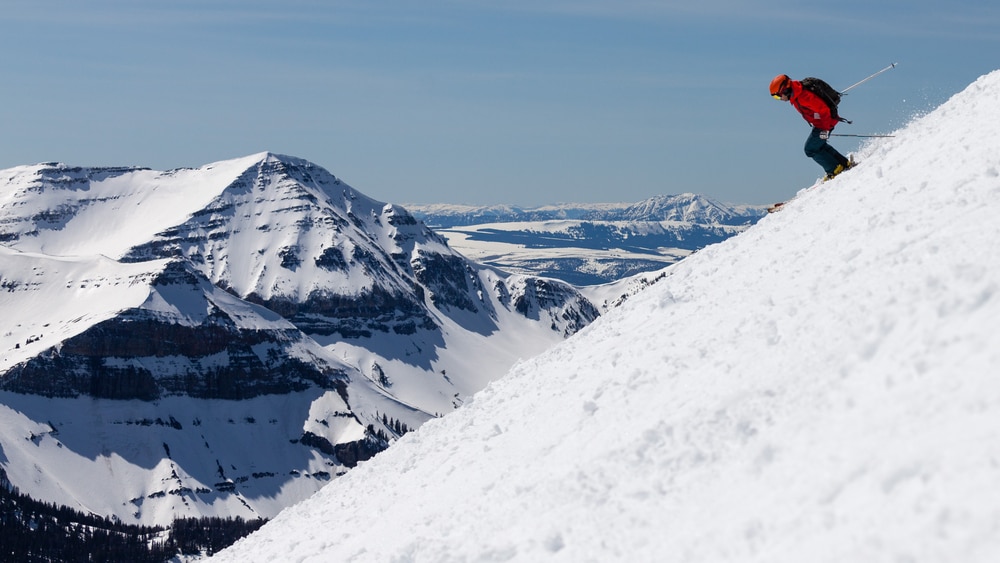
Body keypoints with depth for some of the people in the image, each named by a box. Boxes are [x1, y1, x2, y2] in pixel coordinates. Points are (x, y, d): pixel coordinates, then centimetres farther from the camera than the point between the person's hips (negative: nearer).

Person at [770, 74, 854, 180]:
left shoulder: (802, 96, -30)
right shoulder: (795, 96, 1)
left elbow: (823, 109, -29)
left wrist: (825, 129, -26)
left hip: (825, 122, -10)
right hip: (819, 122, 10)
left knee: (811, 149, -5)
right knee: (819, 145, 25)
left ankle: (835, 170, 2)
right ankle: (845, 163, 30)